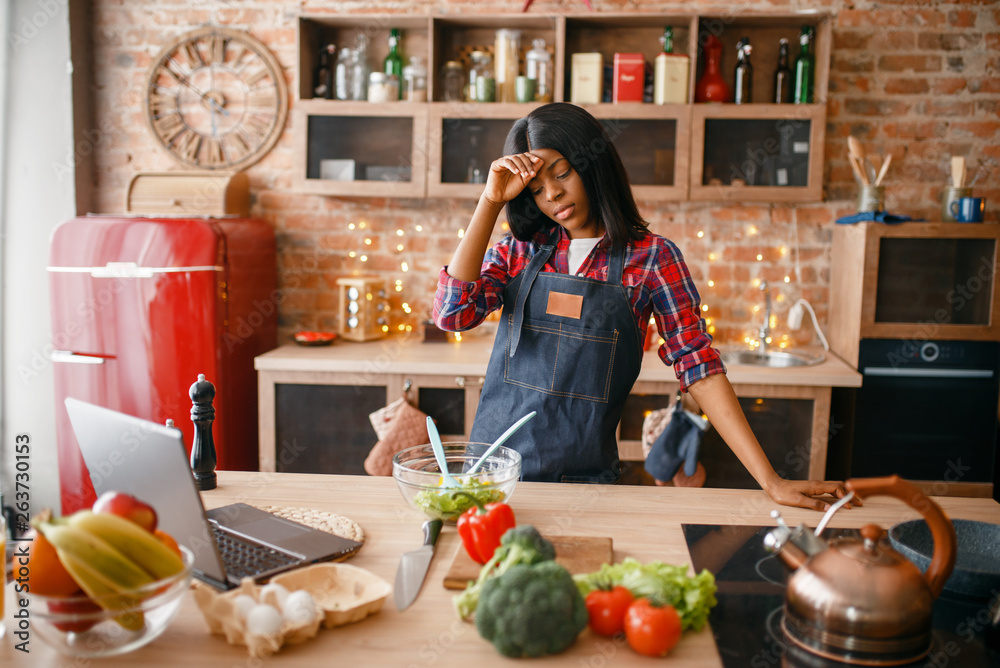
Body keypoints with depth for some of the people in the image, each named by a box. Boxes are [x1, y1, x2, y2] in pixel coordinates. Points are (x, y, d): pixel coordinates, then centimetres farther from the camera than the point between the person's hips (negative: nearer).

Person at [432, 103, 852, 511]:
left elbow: (698, 366, -7)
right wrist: (490, 201, -10)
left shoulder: (651, 257, -3)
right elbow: (451, 313, -10)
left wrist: (770, 481, -11)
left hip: (584, 474, -2)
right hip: (495, 463, 2)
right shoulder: (519, 250, 4)